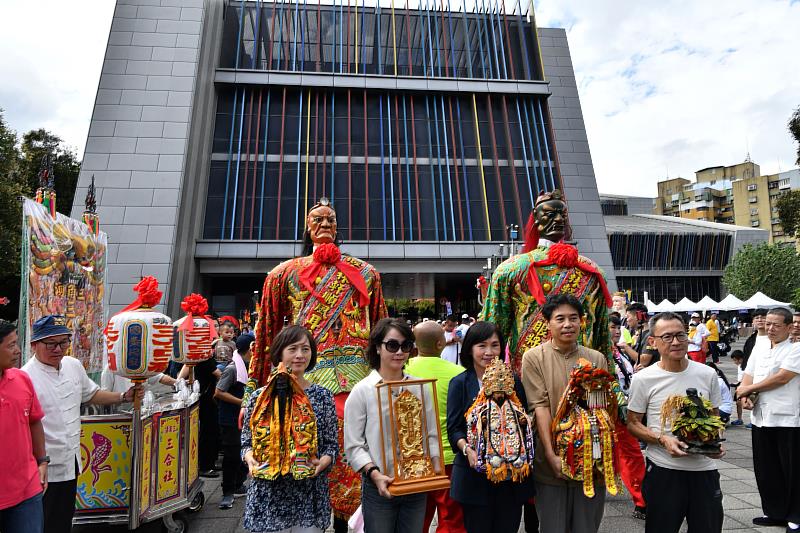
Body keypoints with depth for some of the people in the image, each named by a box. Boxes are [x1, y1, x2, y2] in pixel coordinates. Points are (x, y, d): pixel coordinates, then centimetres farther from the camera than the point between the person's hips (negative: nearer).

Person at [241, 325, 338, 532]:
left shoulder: (323, 396, -2)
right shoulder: (259, 397, -2)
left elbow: (332, 444, 3)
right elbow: (247, 442, 7)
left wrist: (323, 461, -17)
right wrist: (250, 458, -13)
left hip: (310, 495, 0)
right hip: (267, 495, 0)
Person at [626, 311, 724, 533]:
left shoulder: (708, 374, 2)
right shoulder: (643, 378, -9)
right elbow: (633, 423, -3)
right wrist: (663, 440, -17)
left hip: (705, 467, 3)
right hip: (663, 469, -3)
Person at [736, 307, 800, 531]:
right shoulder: (758, 349, 12)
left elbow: (782, 378, -15)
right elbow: (747, 377, 12)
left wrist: (749, 389, -8)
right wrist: (745, 397, -6)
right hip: (761, 418, 6)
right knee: (765, 470, 13)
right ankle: (775, 512, 28)